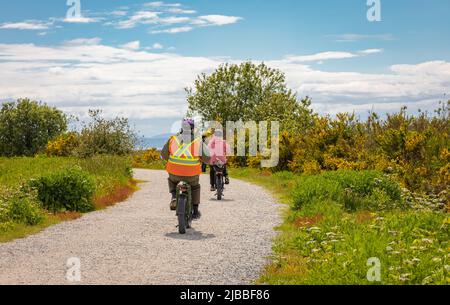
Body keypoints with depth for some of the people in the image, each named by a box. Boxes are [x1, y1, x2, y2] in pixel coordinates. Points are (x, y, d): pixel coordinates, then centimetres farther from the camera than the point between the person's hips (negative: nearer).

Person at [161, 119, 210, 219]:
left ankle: (174, 197, 11)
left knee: (172, 181, 36)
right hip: (192, 174, -1)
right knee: (195, 187, 31)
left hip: (175, 172, 1)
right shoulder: (198, 141, -4)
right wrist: (200, 158, 16)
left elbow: (164, 154, 7)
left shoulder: (173, 139, 0)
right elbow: (207, 158, -6)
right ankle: (195, 212, 31)